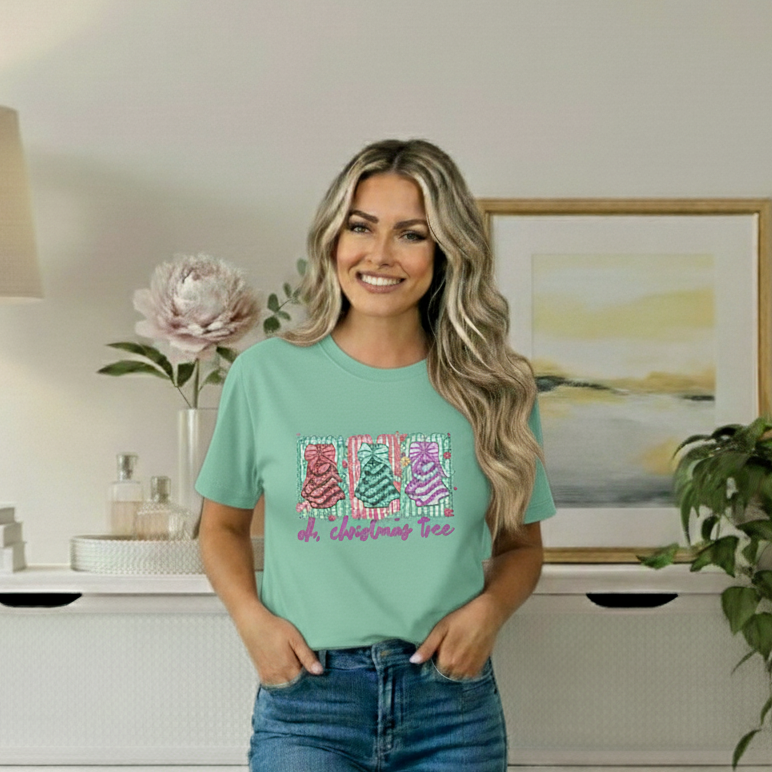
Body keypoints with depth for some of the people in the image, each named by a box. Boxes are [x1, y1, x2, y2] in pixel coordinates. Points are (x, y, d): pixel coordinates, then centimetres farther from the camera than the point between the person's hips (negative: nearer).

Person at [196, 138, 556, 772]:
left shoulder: (492, 388, 1)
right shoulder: (266, 374, -1)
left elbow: (521, 543, 12)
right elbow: (224, 523, 11)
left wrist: (489, 610, -7)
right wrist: (251, 617, -6)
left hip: (452, 702, 2)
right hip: (306, 698, -1)